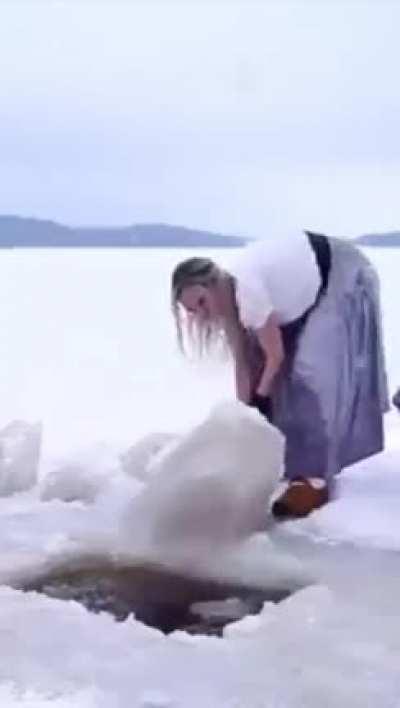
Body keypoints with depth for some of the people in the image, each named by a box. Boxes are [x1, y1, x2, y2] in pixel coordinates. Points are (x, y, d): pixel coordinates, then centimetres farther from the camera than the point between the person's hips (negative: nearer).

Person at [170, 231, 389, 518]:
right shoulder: (229, 300, -8)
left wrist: (259, 400, -9)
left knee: (314, 373, -14)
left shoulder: (247, 291, -34)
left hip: (343, 279, -9)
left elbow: (275, 355, -23)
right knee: (285, 372, 8)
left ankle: (313, 478, -13)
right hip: (307, 291, 9)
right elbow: (244, 364, -4)